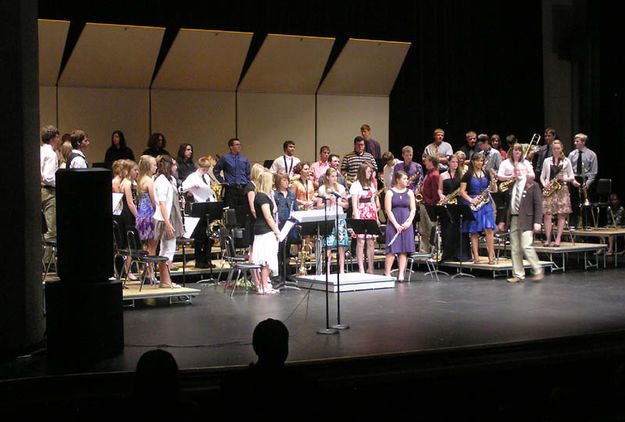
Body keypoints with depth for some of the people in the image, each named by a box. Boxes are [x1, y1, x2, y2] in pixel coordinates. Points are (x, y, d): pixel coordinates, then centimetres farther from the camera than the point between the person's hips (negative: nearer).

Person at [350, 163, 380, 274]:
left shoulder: (370, 185, 18)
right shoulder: (356, 185, -2)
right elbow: (354, 204, -6)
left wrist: (376, 217, 15)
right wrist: (357, 218, -14)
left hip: (370, 215, 6)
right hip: (361, 214, -6)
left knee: (371, 242, 4)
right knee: (360, 242, -7)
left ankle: (371, 269, 8)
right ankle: (361, 269, -4)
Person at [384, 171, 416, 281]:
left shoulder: (409, 192, 10)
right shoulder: (390, 192, 0)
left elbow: (413, 209, 8)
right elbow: (388, 210, -5)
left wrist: (408, 222, -7)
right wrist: (396, 224, -13)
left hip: (406, 224, 3)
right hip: (393, 224, -3)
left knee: (404, 250, 0)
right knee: (392, 250, -8)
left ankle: (401, 274, 2)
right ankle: (387, 273, -2)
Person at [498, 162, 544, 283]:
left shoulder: (533, 185, -1)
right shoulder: (511, 187, 15)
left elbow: (538, 204, -5)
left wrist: (537, 221, -13)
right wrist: (504, 221, 15)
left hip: (526, 220, -6)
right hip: (513, 220, 6)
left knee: (526, 246, -13)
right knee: (515, 249, 5)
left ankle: (538, 271, 3)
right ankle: (518, 275, 12)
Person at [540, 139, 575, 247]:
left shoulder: (566, 161, 8)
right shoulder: (547, 161, 12)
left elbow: (572, 177, 9)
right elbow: (542, 176, 16)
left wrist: (564, 179, -10)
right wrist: (544, 184, -3)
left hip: (561, 189, -1)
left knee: (561, 215, -4)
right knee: (547, 214, -7)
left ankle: (558, 239, -3)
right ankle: (548, 239, -3)